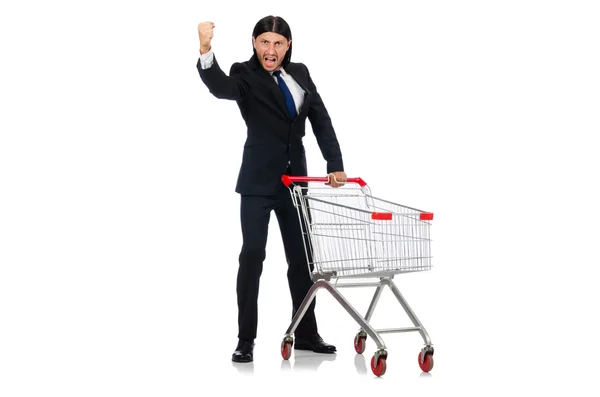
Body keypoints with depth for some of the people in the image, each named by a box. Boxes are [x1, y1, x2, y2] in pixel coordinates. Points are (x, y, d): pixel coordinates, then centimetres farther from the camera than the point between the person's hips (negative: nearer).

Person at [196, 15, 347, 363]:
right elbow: (221, 87, -32)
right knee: (253, 254, -7)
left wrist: (336, 165, -3)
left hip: (295, 178, 5)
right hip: (259, 181, -5)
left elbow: (321, 120, 7)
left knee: (302, 256, 10)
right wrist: (206, 50, -51)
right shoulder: (245, 75, -9)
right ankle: (246, 340, 1)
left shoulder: (300, 73, 7)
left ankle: (306, 333, 22)